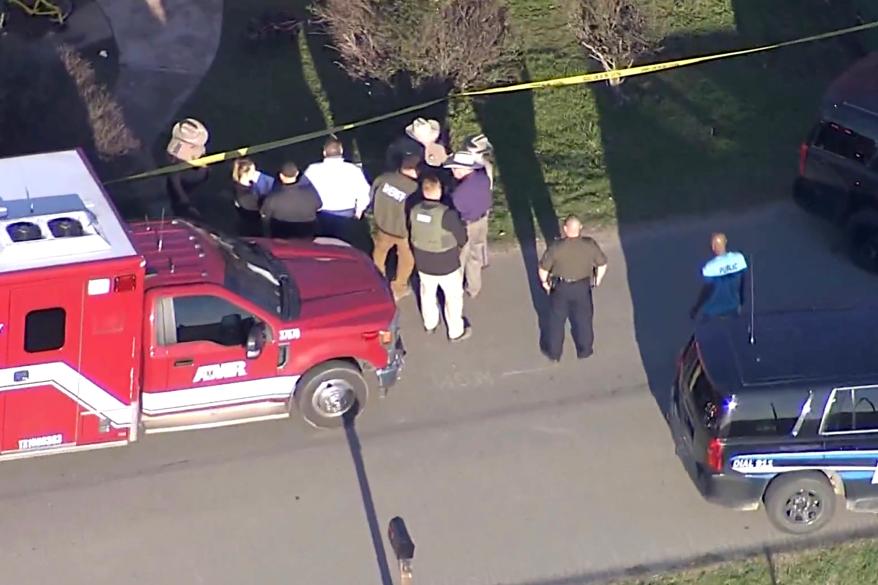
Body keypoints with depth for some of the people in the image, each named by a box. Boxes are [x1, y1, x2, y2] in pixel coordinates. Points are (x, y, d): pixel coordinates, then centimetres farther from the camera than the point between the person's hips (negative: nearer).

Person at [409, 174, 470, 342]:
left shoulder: (414, 211, -17)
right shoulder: (447, 214, -32)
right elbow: (462, 240, -18)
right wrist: (462, 226, 2)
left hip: (423, 264, 4)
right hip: (447, 265, -4)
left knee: (427, 293, 29)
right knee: (453, 297, 19)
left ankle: (430, 324, 50)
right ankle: (456, 331, 36)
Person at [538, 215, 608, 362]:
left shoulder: (556, 247, -24)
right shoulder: (590, 245, -18)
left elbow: (543, 268, -15)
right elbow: (602, 264, -4)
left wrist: (544, 281, 6)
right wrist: (598, 279, 15)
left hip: (560, 288, -1)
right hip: (582, 288, 1)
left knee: (556, 320, 18)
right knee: (583, 319, 22)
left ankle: (554, 353, 30)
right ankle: (584, 350, 37)